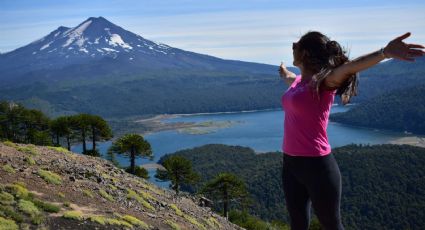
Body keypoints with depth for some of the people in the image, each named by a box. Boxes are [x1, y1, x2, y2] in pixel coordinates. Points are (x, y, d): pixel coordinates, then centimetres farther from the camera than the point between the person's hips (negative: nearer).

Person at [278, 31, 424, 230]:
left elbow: (348, 67, -35)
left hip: (316, 165, -7)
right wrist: (284, 73, 61)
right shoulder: (299, 81, 10)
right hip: (290, 163, 7)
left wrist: (384, 53, -54)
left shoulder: (324, 82, -14)